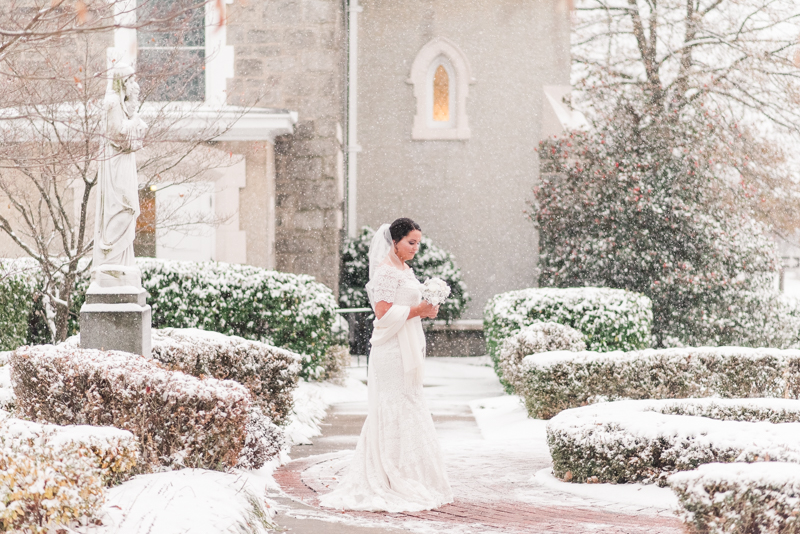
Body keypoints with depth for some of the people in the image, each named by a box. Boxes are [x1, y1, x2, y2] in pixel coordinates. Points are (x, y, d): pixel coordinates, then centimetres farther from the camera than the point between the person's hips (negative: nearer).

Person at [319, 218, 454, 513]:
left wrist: (425, 309, 8)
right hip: (393, 352, -10)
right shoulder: (387, 271, -14)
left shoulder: (405, 270, 16)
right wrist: (417, 310, -15)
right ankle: (394, 484, -5)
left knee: (409, 413, 11)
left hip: (407, 350, 10)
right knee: (396, 414, -8)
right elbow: (384, 313, -20)